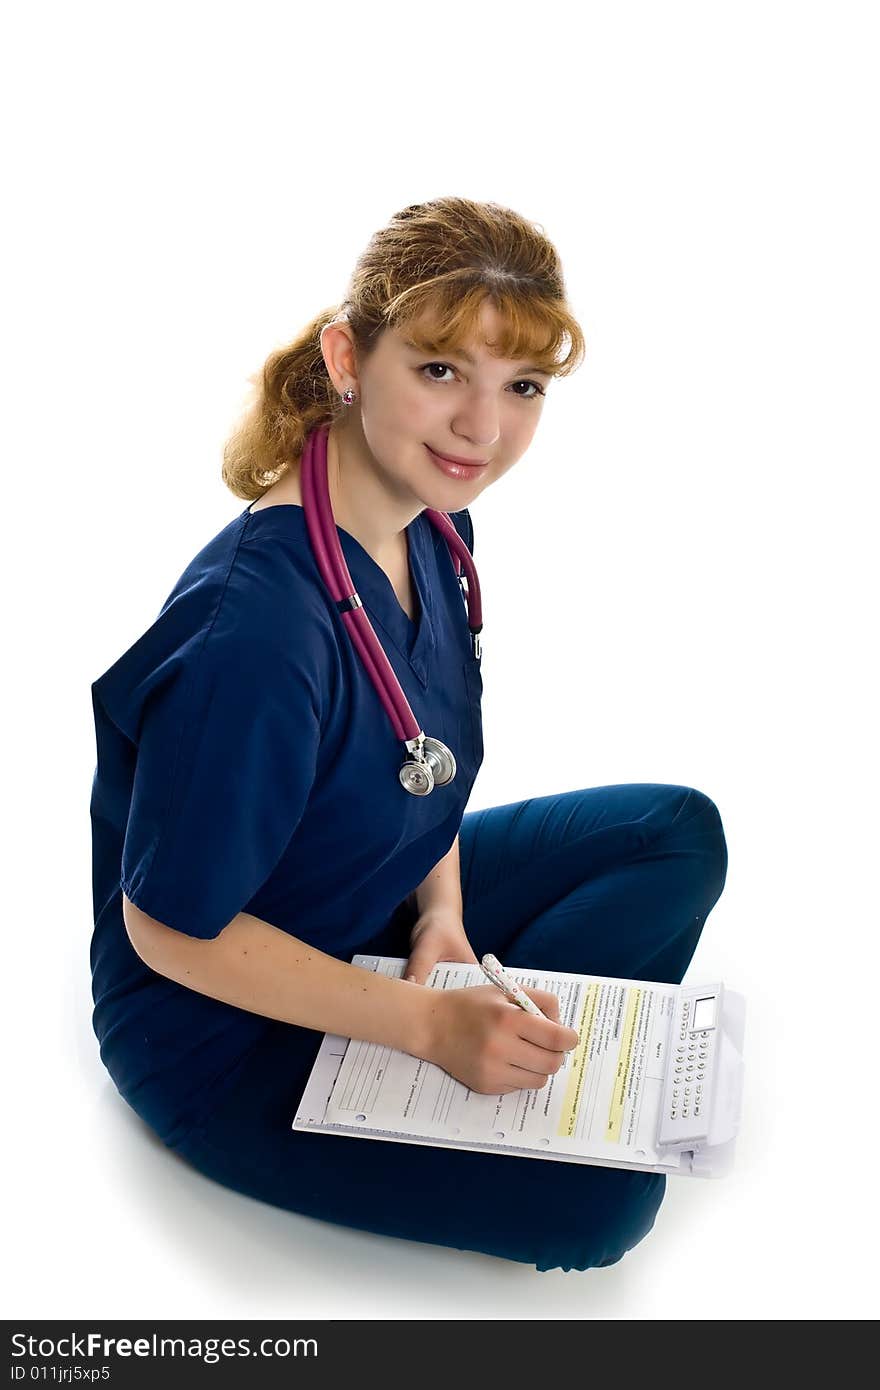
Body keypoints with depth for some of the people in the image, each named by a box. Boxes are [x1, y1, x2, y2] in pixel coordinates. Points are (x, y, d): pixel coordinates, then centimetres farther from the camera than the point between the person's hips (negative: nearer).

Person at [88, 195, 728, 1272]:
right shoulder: (255, 629, -36)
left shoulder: (431, 521, -9)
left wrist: (443, 908, -9)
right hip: (226, 1031, -8)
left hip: (382, 908, 8)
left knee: (681, 833, 7)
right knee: (604, 1195, -17)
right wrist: (429, 1024, -23)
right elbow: (171, 929, -25)